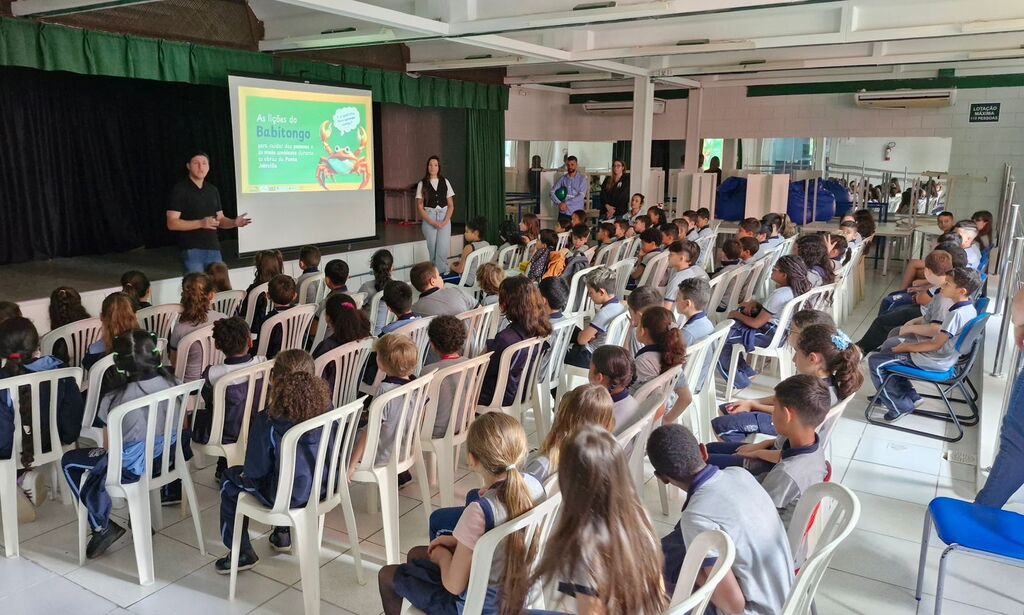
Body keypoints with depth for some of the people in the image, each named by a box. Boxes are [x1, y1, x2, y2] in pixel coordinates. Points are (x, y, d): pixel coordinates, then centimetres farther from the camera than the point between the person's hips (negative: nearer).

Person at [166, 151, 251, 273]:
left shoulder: (213, 190, 14)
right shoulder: (180, 189, -5)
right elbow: (172, 223, -11)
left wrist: (234, 222, -5)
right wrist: (201, 223, -22)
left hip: (214, 249, 6)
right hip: (192, 251, -6)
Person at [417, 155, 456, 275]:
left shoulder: (445, 182, 8)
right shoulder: (422, 184, 4)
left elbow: (451, 205, 8)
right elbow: (419, 207, 1)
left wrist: (445, 221, -8)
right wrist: (433, 222, -10)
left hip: (444, 218, 1)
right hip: (428, 219, -1)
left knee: (443, 250, -11)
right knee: (433, 251, -4)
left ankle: (442, 274, 0)